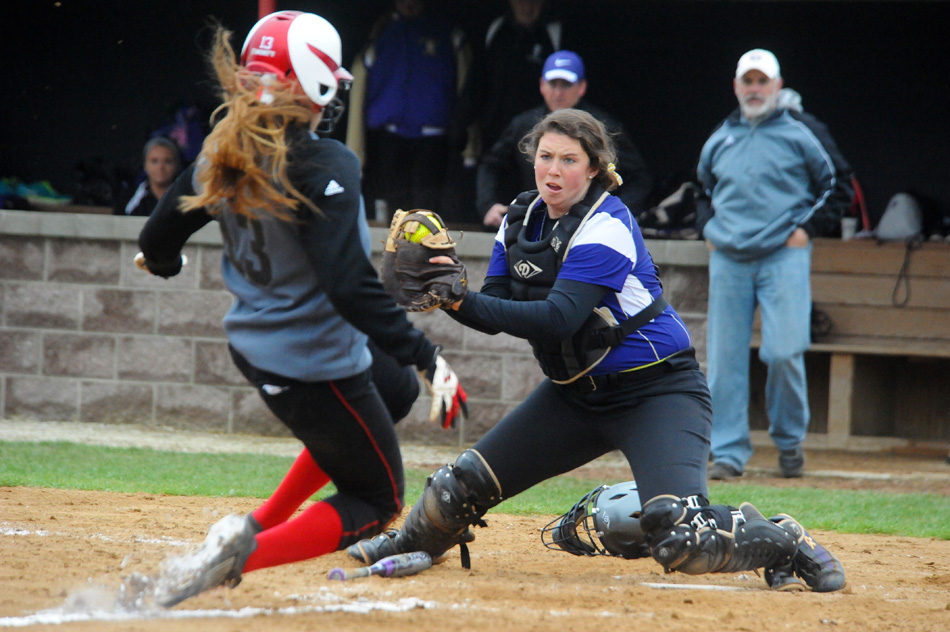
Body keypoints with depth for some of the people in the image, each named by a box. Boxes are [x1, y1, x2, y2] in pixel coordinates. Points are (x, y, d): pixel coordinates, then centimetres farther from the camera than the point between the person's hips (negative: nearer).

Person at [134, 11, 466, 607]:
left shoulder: (224, 155, -3)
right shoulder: (323, 166, -25)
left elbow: (158, 243, 9)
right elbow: (351, 287, -31)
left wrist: (162, 260, 33)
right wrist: (427, 357, -28)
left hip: (254, 346, 8)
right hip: (315, 364, -8)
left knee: (392, 393, 33)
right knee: (377, 502, 10)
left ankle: (265, 520, 27)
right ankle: (242, 554, -12)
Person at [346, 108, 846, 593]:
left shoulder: (607, 227, -21)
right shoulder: (521, 220, 3)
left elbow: (557, 319, -31)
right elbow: (494, 315, -2)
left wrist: (462, 299, -37)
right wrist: (450, 298, -22)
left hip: (656, 391, -7)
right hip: (575, 393, 7)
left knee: (679, 539, -27)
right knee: (463, 485, 6)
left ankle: (782, 542, -2)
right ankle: (415, 542, 38)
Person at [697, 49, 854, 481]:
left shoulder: (801, 131, 2)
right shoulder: (719, 139, 14)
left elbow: (839, 184, 5)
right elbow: (704, 185, 32)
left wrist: (809, 228, -4)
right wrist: (707, 227, 16)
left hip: (784, 256, -4)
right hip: (728, 262, 4)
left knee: (783, 352, -13)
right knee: (724, 357, -1)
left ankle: (789, 441, 8)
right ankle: (728, 452, 4)